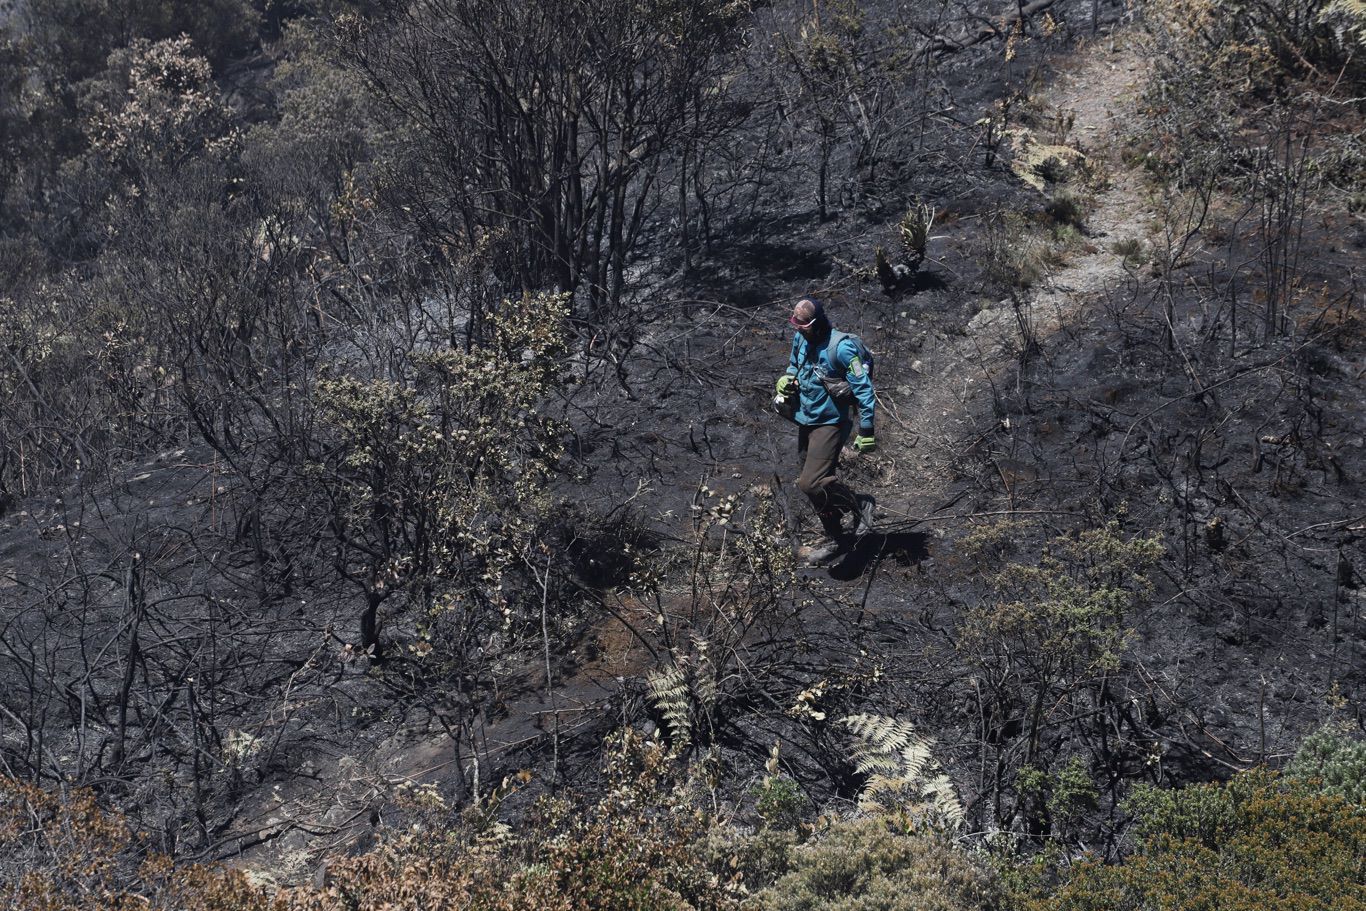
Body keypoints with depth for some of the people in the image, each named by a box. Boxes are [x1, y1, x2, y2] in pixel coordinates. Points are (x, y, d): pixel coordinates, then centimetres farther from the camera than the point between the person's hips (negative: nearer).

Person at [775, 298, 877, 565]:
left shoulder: (842, 348, -22)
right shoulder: (800, 339, 2)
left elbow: (863, 389, -19)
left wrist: (866, 431, -20)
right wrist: (787, 378, 0)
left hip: (829, 424, -8)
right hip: (805, 421, 8)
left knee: (811, 483, -20)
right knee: (816, 483, 15)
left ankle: (859, 505, 3)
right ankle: (835, 540, 29)